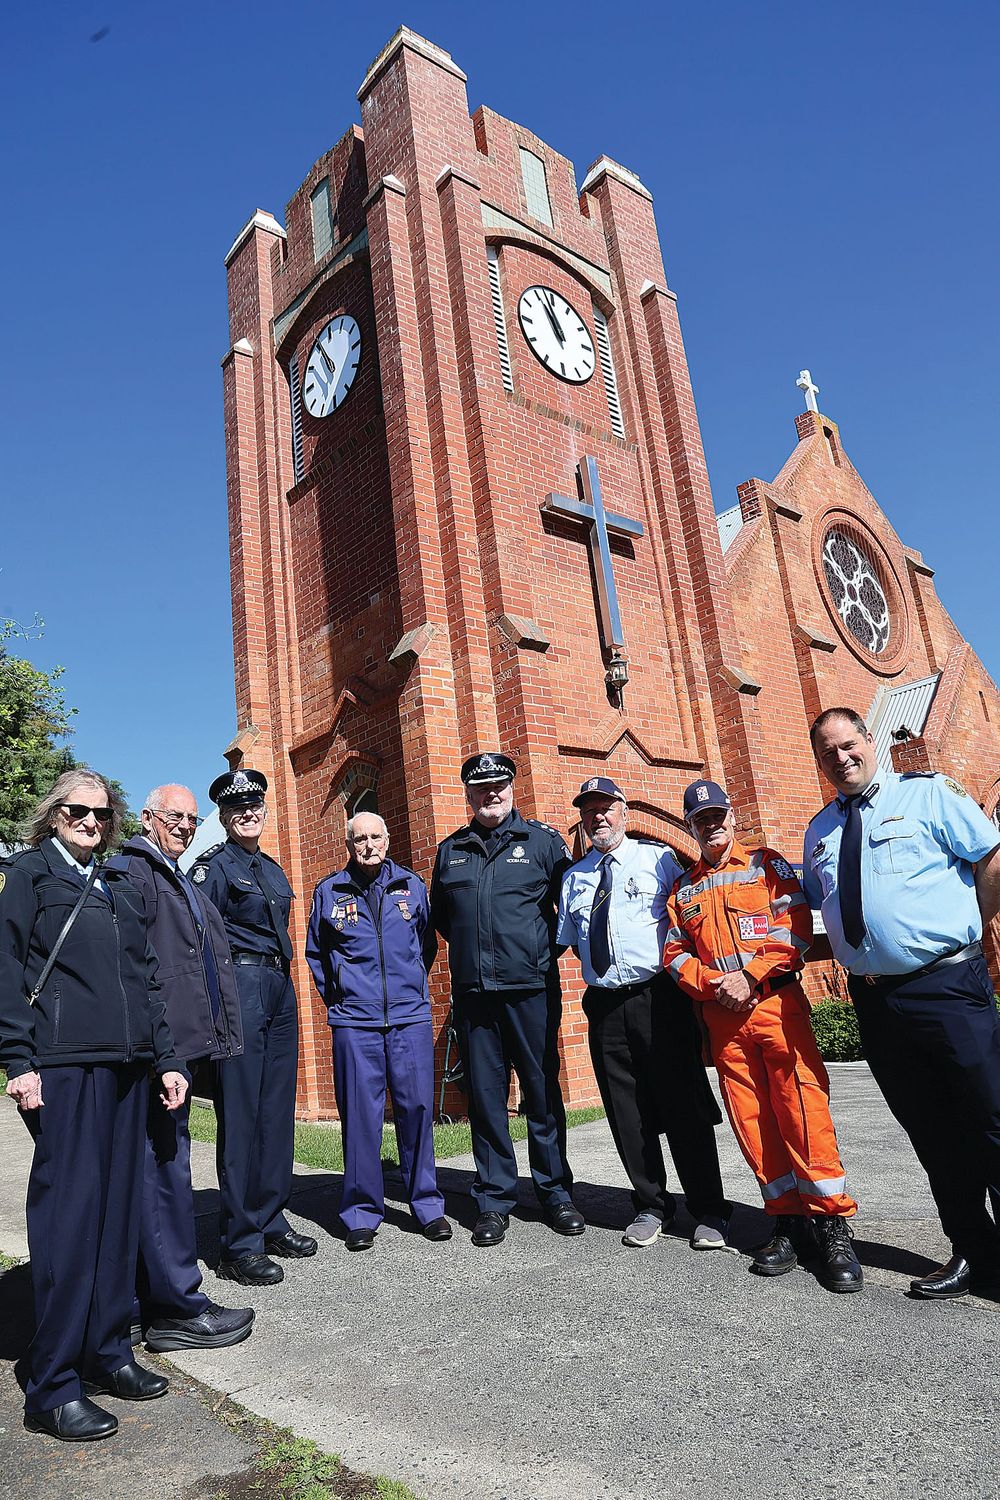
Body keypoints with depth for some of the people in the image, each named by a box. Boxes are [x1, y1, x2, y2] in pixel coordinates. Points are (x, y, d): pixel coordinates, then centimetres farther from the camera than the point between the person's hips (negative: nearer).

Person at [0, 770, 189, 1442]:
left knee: (119, 1206, 9)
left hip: (126, 1064, 6)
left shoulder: (121, 888, 19)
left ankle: (108, 1354, 21)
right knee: (68, 1210, -5)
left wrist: (166, 1058, 13)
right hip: (63, 1064, -6)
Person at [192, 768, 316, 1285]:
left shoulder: (273, 869, 18)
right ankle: (240, 1245, 3)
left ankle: (271, 1222, 22)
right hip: (241, 985, -8)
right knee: (241, 1113, -5)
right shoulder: (214, 864, -5)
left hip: (280, 989, 8)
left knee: (277, 1109, 11)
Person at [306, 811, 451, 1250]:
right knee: (360, 1115, 2)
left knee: (417, 1108, 4)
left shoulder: (412, 885, 7)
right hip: (354, 1021, -1)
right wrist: (336, 997, 10)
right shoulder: (329, 891, 4)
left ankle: (427, 1205, 18)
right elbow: (315, 953, 16)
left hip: (411, 1017, 1)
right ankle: (361, 1214, 16)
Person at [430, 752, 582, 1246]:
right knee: (485, 1095, 7)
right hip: (472, 990, 2)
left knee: (542, 1091, 6)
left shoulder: (542, 840, 3)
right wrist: (472, 949, 12)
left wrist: (547, 948, 2)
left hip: (531, 988, -2)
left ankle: (555, 1192, 21)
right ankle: (494, 1200, 18)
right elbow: (439, 914, 22)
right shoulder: (450, 850, 12)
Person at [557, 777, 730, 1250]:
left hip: (658, 999, -4)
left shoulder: (659, 858, 2)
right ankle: (651, 1207, 26)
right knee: (628, 1114, 10)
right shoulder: (574, 877, 14)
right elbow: (566, 940, 22)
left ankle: (708, 1213, 16)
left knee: (684, 1106, 1)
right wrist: (599, 968, 9)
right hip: (604, 1006, 4)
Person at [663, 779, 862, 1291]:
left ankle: (832, 1225, 2)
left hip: (777, 1001, -3)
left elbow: (796, 928, -4)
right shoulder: (683, 889, 17)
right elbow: (675, 954, 12)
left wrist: (749, 976, -13)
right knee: (751, 1119, 4)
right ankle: (788, 1220, 16)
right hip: (722, 1017, 4)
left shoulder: (767, 864, 7)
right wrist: (714, 983, -7)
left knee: (803, 1107, -8)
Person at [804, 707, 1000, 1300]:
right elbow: (819, 911, 24)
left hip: (947, 986, -5)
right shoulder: (819, 832, 14)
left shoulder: (928, 793, 0)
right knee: (932, 1133, 13)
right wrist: (848, 949, 9)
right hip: (874, 1000, 5)